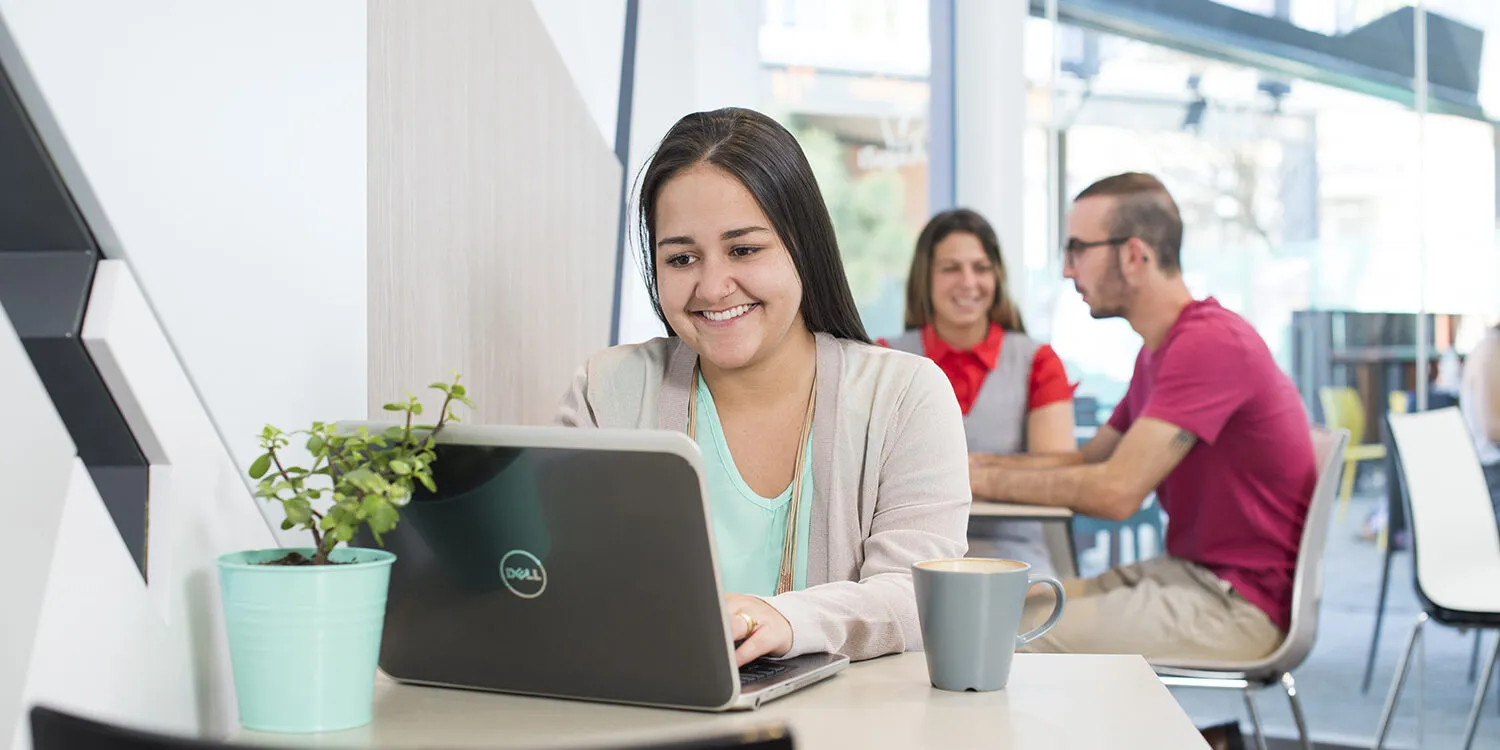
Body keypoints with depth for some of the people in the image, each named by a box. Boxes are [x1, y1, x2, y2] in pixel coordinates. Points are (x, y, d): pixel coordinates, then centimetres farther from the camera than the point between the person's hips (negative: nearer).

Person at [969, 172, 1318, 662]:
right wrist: (972, 463, 5)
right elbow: (1089, 459, 19)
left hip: (1238, 602, -10)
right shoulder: (1158, 350, 16)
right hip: (1184, 569, 10)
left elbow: (1116, 491, -25)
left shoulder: (1211, 343, -19)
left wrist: (984, 480, -15)